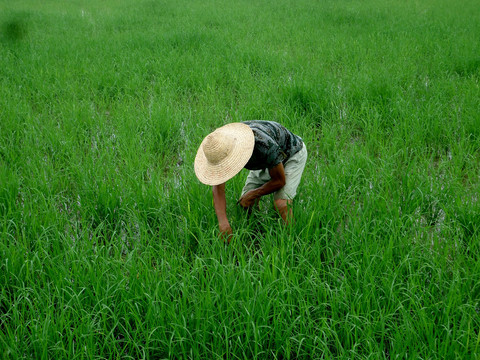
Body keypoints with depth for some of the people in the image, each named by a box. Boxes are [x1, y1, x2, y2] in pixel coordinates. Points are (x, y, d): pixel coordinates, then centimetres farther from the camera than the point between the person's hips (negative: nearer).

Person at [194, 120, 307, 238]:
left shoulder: (265, 145, -44)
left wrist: (253, 195, -17)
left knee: (281, 204, -25)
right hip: (267, 162, 6)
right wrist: (223, 222, -37)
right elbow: (217, 189, -25)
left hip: (292, 154, -6)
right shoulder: (220, 147, -28)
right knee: (245, 204, -2)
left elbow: (279, 180, -27)